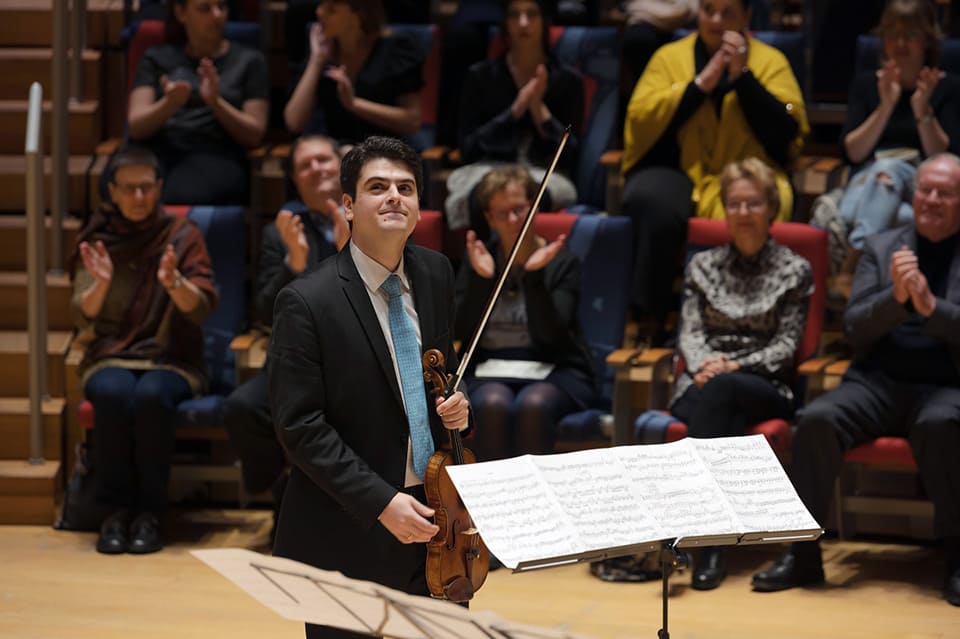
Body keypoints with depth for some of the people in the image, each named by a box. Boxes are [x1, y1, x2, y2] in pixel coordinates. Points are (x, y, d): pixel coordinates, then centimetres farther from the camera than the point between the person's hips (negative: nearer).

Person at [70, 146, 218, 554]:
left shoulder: (183, 236, 3)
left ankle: (149, 513, -25)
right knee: (113, 393, -34)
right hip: (111, 357, 1)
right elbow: (82, 317, -2)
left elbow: (202, 308, -8)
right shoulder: (96, 240, 6)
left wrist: (174, 282, -28)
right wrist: (100, 283, -23)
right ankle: (115, 510, -23)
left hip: (171, 360, -1)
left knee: (151, 396, -35)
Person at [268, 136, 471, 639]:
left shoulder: (435, 273, 5)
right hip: (349, 534, -6)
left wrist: (455, 402, -2)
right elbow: (300, 426, -16)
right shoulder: (307, 302, -15)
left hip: (432, 515, 6)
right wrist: (379, 502, -22)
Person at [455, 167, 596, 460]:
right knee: (493, 404, -34)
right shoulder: (478, 260, 10)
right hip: (490, 372, 2)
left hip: (554, 371, -1)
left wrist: (535, 275, -21)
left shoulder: (562, 262, 2)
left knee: (533, 405, -36)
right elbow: (461, 332, 0)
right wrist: (481, 278, -14)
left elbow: (549, 334, -10)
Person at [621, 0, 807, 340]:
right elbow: (640, 121, 1)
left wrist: (742, 76, -7)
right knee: (654, 206, -34)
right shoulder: (669, 57, 15)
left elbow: (788, 132, -1)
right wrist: (701, 84, -7)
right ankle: (649, 323, -26)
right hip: (673, 171, 1)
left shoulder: (770, 61, 12)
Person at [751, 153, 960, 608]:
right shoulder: (880, 247, 14)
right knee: (816, 419, -26)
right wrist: (896, 297, -14)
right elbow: (854, 327, 5)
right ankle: (803, 554, -18)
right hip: (879, 382, 3)